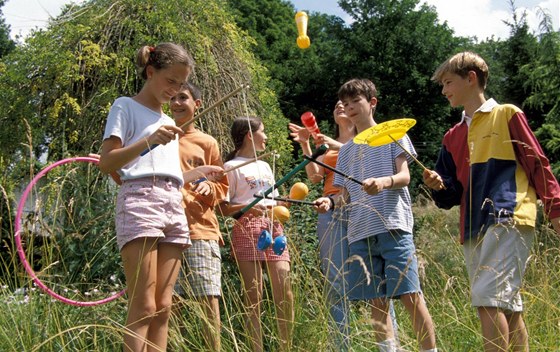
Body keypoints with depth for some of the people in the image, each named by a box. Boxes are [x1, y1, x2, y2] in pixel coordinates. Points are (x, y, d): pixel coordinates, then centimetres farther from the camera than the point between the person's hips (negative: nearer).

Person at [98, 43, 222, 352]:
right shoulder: (125, 106, 7)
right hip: (139, 199, -7)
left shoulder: (169, 122, 27)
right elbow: (106, 163, -7)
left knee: (162, 308, 1)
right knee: (143, 308, -15)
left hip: (174, 207, 7)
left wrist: (199, 172, 24)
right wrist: (149, 140, -18)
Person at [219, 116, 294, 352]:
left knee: (285, 294, -3)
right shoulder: (232, 167, 2)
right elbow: (224, 209, -3)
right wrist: (248, 208, -20)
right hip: (248, 229, -6)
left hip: (273, 228, 6)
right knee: (254, 296, -7)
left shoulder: (265, 166, 24)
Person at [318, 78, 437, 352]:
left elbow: (404, 177, -2)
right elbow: (346, 195, 19)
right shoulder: (346, 150, 21)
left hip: (393, 226, -5)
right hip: (360, 232, 5)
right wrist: (331, 202, -4)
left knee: (410, 294, -11)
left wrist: (384, 182, -23)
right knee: (376, 301, 3)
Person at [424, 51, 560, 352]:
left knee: (487, 297, -20)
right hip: (473, 227, 7)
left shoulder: (507, 115, 5)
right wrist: (439, 186, -2)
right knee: (507, 305, 8)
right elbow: (454, 193, 20)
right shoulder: (454, 136, 21)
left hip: (508, 220, -7)